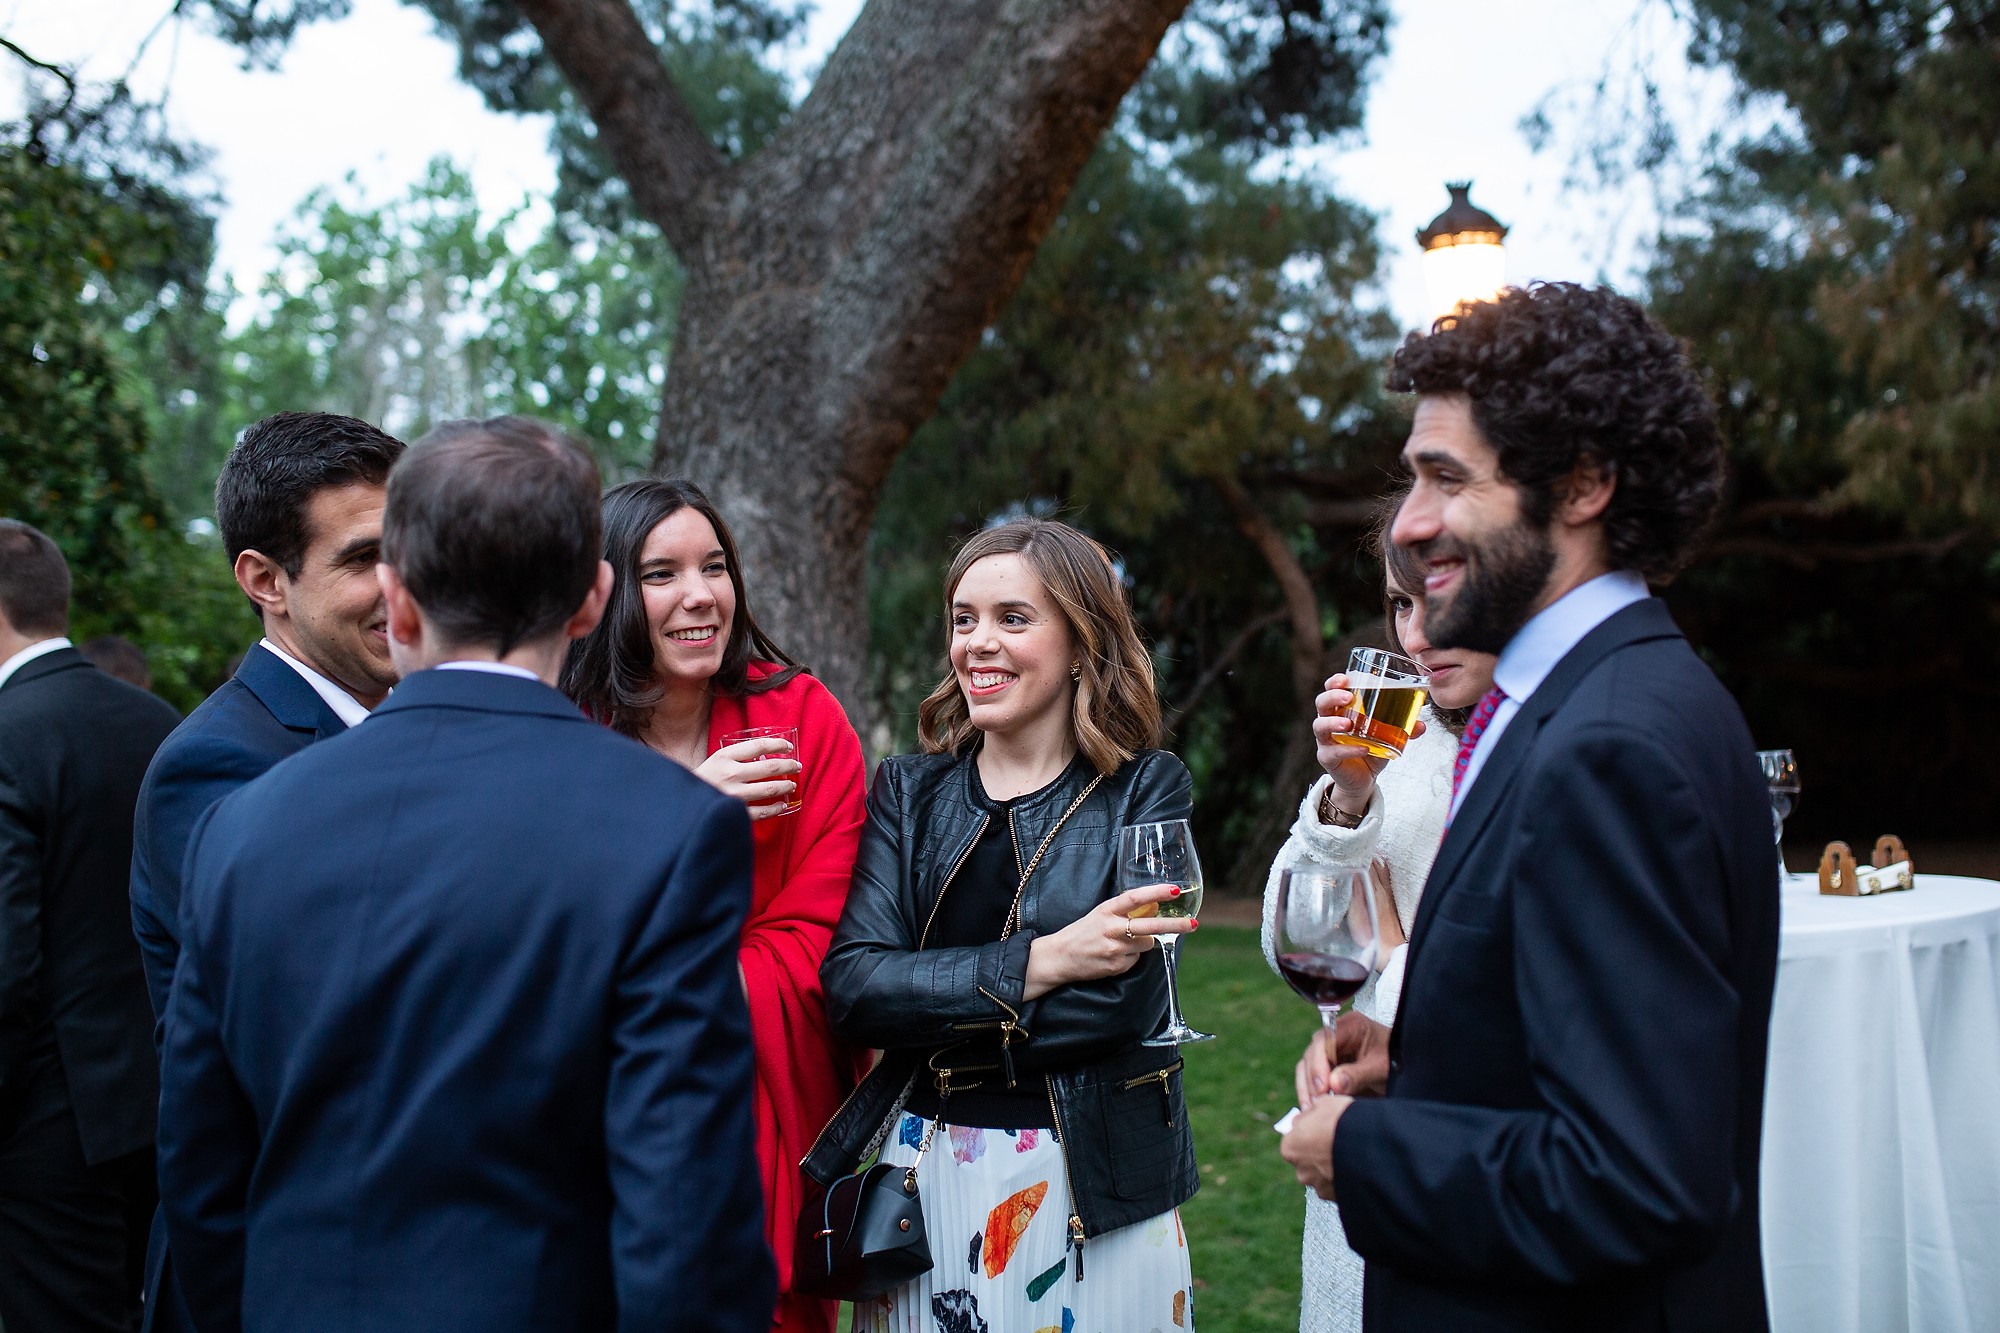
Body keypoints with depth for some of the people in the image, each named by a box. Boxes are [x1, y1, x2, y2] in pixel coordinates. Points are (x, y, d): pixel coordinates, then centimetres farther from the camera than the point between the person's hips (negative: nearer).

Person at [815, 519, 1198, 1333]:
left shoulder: (1146, 790, -4)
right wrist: (1036, 963, -20)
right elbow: (849, 984, -10)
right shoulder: (909, 791, 4)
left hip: (1093, 1185, -2)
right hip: (927, 1175, 3)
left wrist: (924, 1005, -13)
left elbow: (1123, 1003, -16)